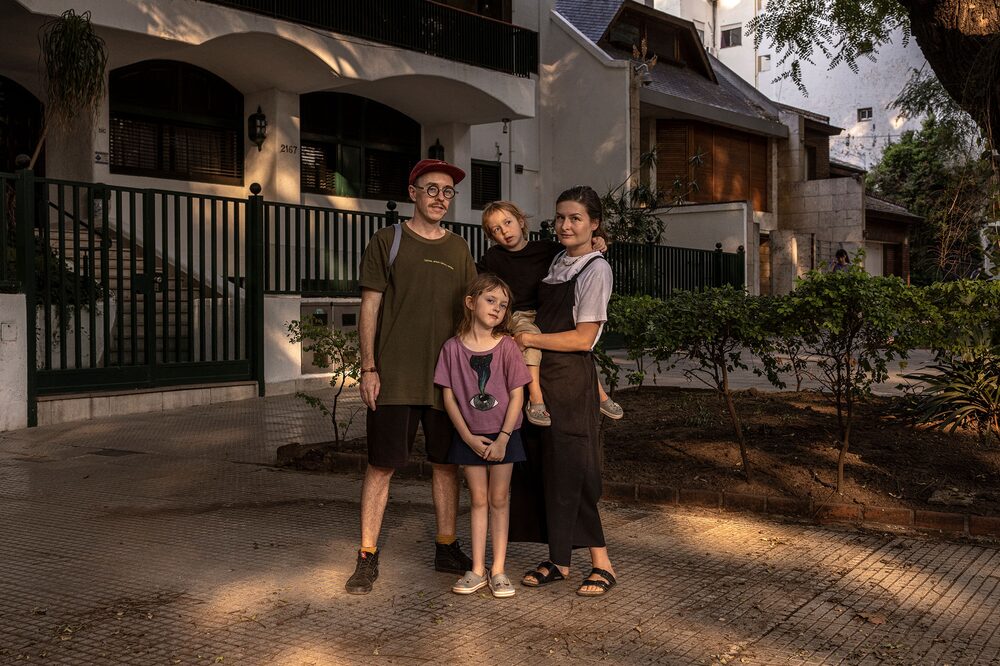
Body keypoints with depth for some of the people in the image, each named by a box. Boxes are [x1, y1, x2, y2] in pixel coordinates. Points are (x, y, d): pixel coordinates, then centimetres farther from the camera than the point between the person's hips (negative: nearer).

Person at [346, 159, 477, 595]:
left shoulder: (459, 250, 12)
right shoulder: (387, 242, 2)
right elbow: (370, 306, -1)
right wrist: (368, 368, -7)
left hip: (446, 377, 4)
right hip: (394, 378, -3)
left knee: (446, 462, 9)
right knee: (382, 464, -1)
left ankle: (446, 549, 23)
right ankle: (367, 558, 8)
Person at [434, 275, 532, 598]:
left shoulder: (507, 346, -6)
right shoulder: (453, 347, -5)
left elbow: (517, 395, -7)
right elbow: (448, 396, -3)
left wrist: (502, 439, -11)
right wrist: (469, 437, -8)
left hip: (503, 436, 0)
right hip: (469, 437, 1)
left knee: (499, 500, 6)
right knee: (478, 500, 8)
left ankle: (498, 570, 13)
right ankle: (477, 569, 14)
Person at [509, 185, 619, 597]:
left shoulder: (594, 269, -7)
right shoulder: (556, 263, 15)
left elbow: (583, 338, -13)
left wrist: (530, 339, -12)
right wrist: (519, 335, 7)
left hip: (571, 378, -7)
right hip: (540, 376, 7)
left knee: (570, 470, -6)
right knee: (542, 467, 8)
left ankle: (602, 565, 4)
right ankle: (559, 560, 17)